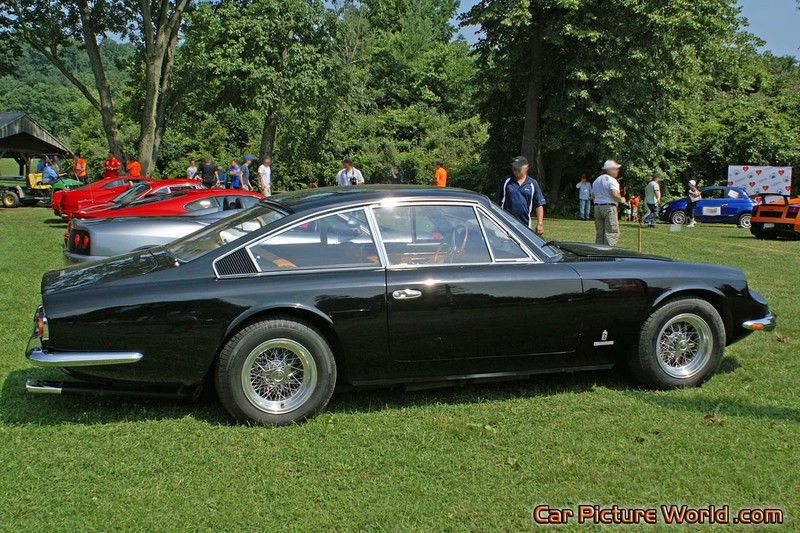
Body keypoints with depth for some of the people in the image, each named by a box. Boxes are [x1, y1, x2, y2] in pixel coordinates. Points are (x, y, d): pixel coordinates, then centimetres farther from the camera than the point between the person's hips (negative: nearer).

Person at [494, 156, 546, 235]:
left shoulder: (532, 184, 8)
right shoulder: (506, 181, 6)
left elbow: (539, 205, 8)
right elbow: (496, 202, 9)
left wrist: (540, 223, 0)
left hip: (524, 224, 1)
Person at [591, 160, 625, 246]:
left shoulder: (596, 181, 16)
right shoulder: (612, 180, -9)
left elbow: (593, 197, 18)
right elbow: (615, 195, -21)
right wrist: (621, 199, -4)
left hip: (597, 207, 8)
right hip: (609, 207, -8)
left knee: (599, 232, 11)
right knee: (612, 232, -7)